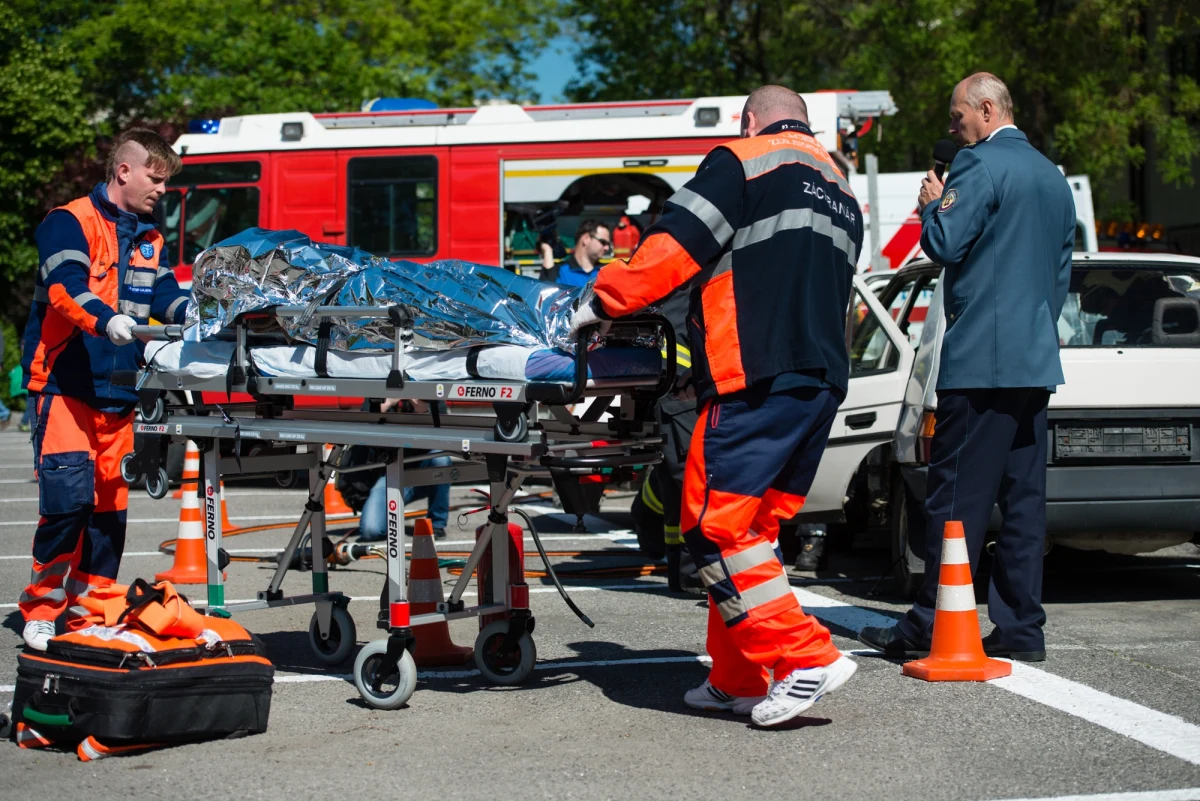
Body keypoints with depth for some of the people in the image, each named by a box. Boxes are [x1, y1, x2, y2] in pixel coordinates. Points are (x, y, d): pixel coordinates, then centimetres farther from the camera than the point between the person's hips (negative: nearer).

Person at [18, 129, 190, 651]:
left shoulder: (149, 239, 19)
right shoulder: (70, 223, -5)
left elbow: (164, 291, 6)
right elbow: (66, 286, -21)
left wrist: (193, 313, -16)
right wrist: (106, 320, -39)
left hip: (118, 391, 7)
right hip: (65, 386, -7)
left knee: (111, 503, 6)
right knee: (70, 496, -15)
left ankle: (90, 610, 17)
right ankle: (41, 612, -2)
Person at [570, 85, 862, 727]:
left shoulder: (742, 162, 1)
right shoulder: (839, 193, 26)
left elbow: (673, 246, -7)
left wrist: (604, 301, 2)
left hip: (756, 377, -8)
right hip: (824, 381, 9)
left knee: (714, 527, -8)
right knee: (754, 529, 12)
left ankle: (806, 657, -12)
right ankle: (735, 680, 14)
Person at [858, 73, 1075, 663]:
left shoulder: (981, 166, -9)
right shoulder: (1052, 177, 18)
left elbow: (943, 243, -16)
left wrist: (933, 203, 3)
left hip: (981, 357, -9)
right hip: (1036, 359, 9)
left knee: (957, 496, -6)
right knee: (1023, 497, 8)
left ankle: (931, 627, -3)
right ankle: (1020, 625, 9)